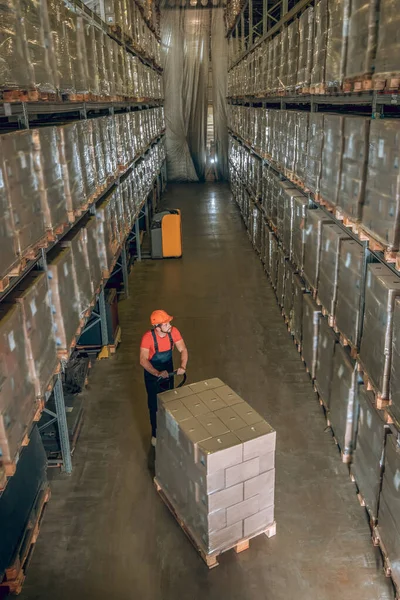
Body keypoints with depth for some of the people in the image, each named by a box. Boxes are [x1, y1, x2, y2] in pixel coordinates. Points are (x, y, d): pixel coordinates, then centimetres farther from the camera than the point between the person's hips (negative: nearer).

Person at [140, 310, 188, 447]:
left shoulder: (174, 332, -20)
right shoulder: (148, 337, -32)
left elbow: (183, 350, -12)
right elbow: (143, 360, -32)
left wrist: (183, 366, -29)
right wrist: (158, 373, -43)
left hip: (168, 371, 4)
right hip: (152, 374, -4)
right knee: (155, 404, 10)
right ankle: (156, 434, 31)